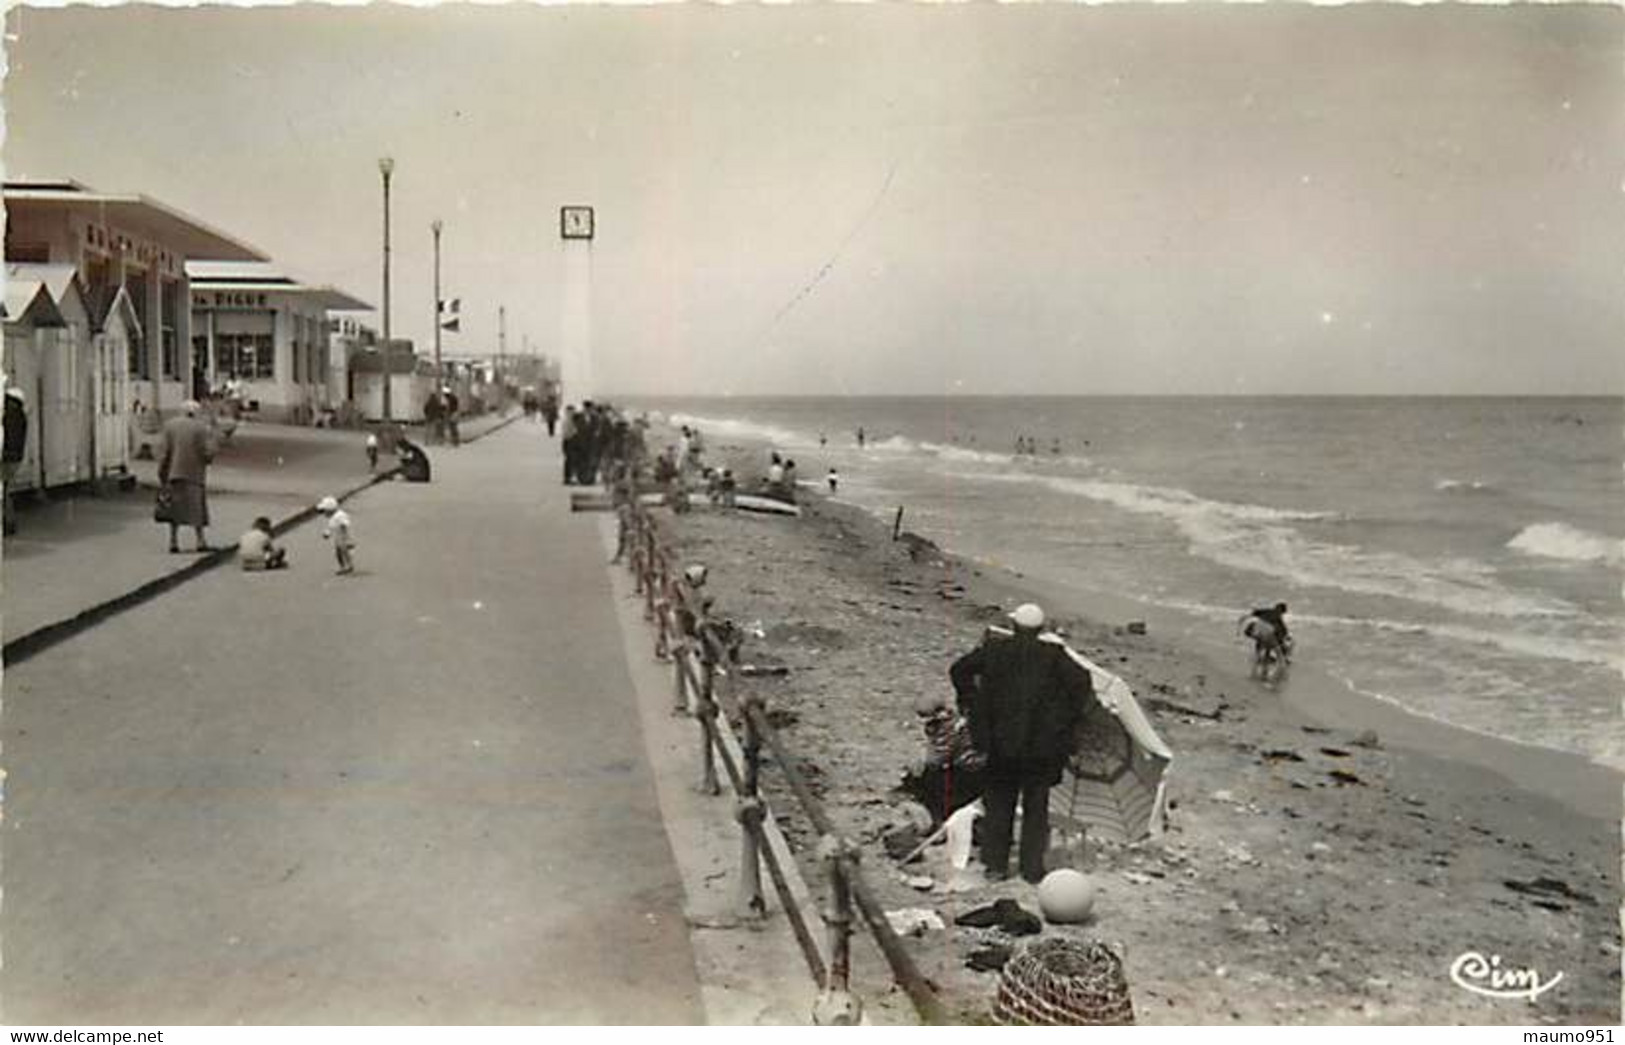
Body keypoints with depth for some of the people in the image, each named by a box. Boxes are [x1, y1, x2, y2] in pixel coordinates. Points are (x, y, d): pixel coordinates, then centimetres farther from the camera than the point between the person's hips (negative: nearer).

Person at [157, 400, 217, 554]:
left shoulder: (169, 425, 0)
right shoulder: (200, 428, -7)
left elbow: (162, 451, -3)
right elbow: (208, 452, -10)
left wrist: (162, 475, 0)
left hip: (174, 473, 2)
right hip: (194, 474, -2)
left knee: (175, 507, 10)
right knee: (197, 506, 7)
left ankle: (173, 542, 8)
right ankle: (201, 541, 4)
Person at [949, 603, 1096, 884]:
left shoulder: (994, 649, -1)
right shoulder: (1053, 655, -6)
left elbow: (959, 669, 2)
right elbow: (1081, 682, -11)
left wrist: (970, 703, 11)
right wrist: (1069, 717, 0)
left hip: (1000, 742, 1)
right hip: (1040, 745, -1)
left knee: (999, 803, 13)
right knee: (1035, 806, 10)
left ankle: (996, 864, 15)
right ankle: (1032, 868, 11)